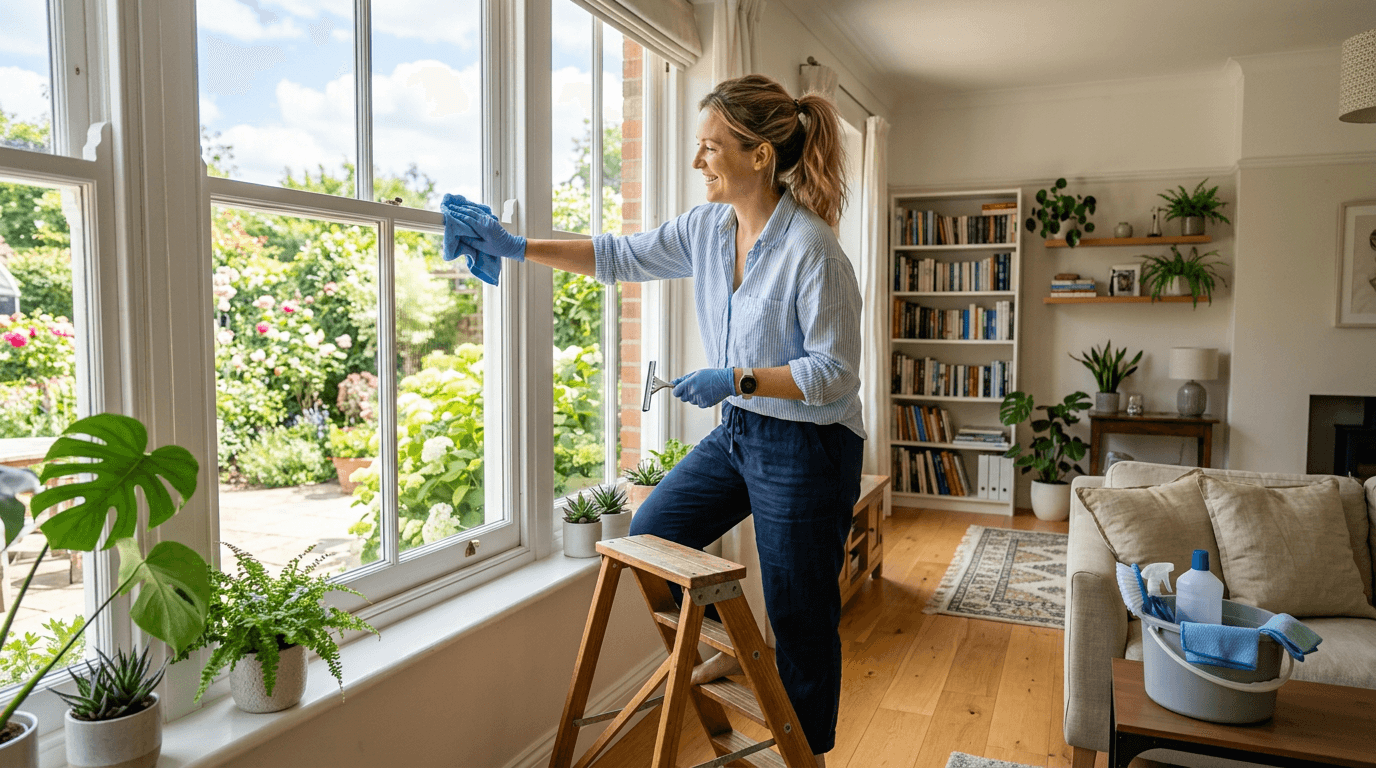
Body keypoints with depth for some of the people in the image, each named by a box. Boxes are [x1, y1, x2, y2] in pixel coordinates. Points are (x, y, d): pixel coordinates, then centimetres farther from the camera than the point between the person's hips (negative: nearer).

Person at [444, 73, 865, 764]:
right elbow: (620, 256, 9)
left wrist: (736, 380, -25)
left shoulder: (811, 248, -22)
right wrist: (519, 248, 5)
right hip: (736, 431, 8)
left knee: (799, 617, 6)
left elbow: (835, 370, -20)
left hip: (807, 447, -8)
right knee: (651, 533, 14)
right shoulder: (707, 227, 0)